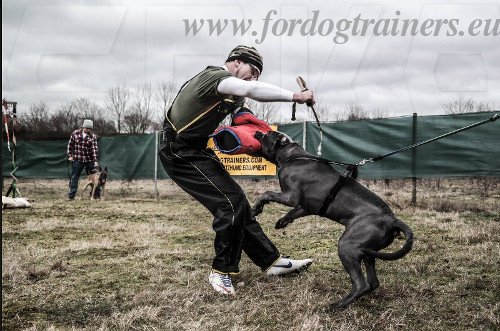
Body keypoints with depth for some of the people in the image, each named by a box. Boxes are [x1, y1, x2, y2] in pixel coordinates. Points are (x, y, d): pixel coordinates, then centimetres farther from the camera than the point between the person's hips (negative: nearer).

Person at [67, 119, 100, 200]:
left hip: (90, 160, 0)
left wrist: (95, 160, -22)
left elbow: (94, 148, -14)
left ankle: (97, 194, 13)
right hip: (77, 159, 0)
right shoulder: (75, 133, -2)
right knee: (74, 177, 2)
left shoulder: (93, 136, -6)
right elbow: (70, 145, 7)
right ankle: (71, 195, 6)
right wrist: (70, 155, 1)